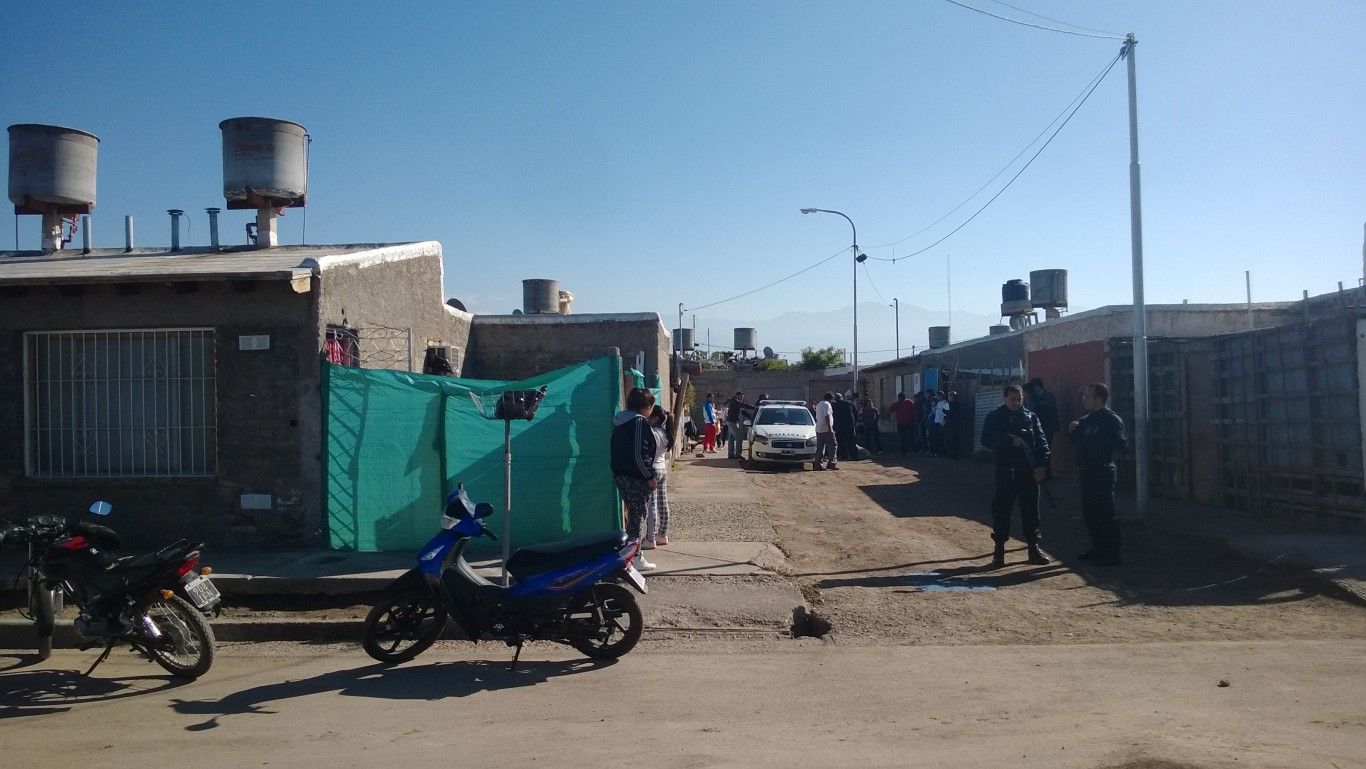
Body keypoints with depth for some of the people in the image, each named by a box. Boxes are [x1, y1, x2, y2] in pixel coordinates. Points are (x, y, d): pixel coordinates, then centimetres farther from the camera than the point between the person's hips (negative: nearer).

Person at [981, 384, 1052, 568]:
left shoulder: (1031, 417, 9)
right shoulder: (995, 417, 3)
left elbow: (1041, 442, 4)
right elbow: (987, 440, -9)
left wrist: (1042, 465, -8)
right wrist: (1009, 439, -21)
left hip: (1029, 471, 2)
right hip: (1005, 470, -2)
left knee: (1031, 511, 8)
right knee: (1001, 510, 0)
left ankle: (1034, 548, 17)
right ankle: (999, 551, 8)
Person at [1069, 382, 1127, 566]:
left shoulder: (1112, 419, -11)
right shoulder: (1085, 419, 14)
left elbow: (1119, 444, -24)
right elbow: (1078, 444, 22)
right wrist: (1073, 432, 3)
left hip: (1102, 473, -9)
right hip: (1087, 472, 9)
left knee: (1106, 515, -4)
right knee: (1089, 514, 13)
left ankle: (1112, 554, 2)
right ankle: (1098, 549, 25)